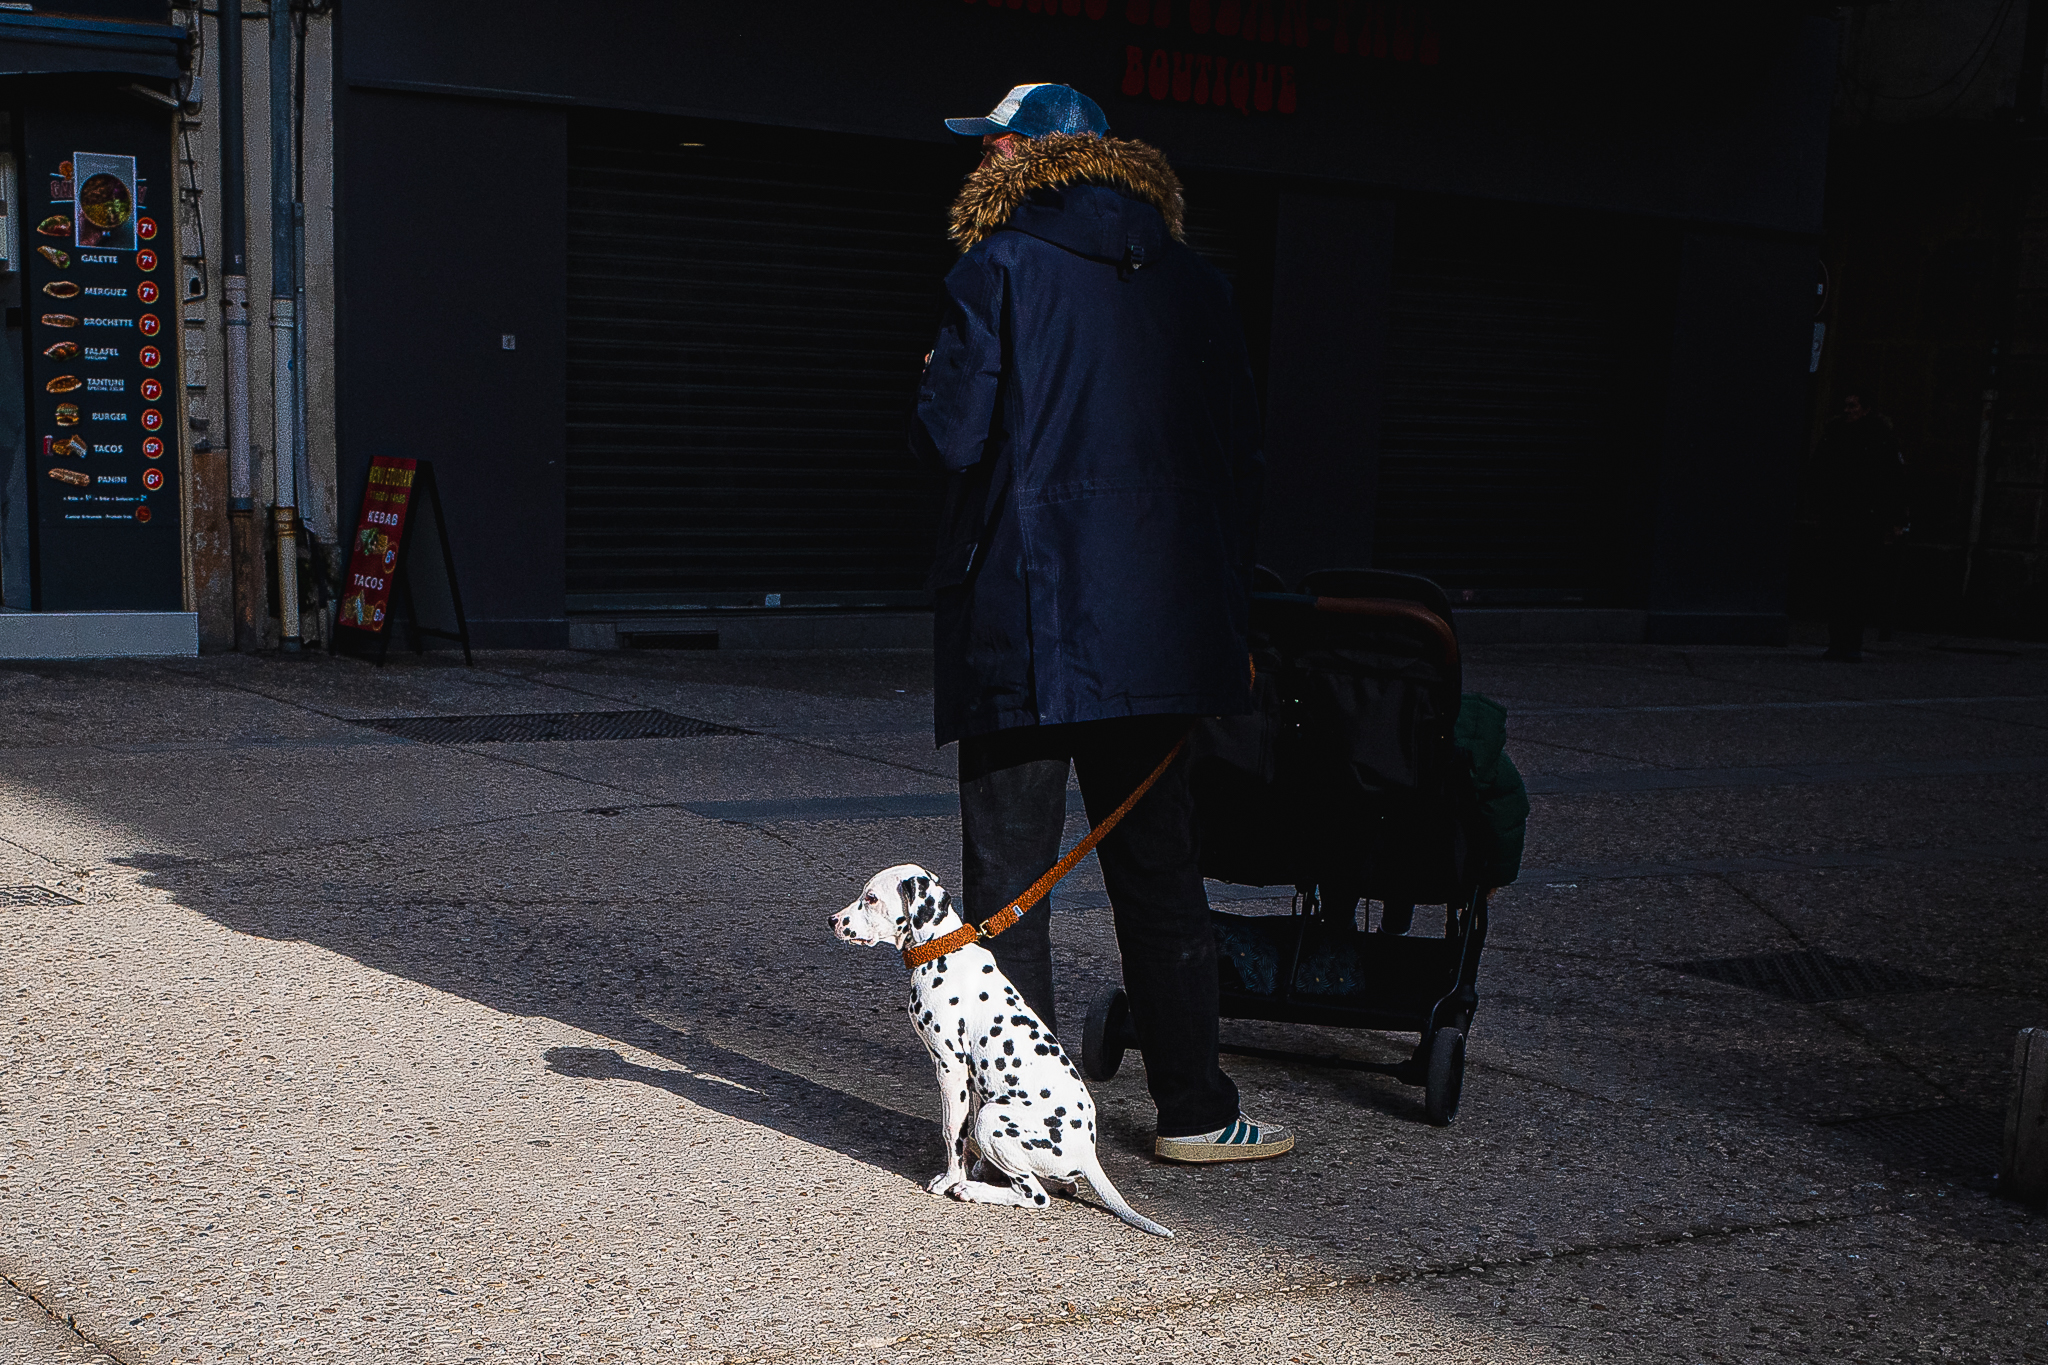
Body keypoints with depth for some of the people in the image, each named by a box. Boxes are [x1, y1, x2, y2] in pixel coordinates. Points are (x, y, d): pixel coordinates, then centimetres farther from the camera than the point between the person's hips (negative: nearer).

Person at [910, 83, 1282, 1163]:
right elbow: (1239, 457, 9)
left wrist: (935, 381, 13)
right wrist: (1222, 615, 16)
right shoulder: (1193, 283, 9)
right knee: (1157, 870, 13)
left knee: (1008, 871, 4)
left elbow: (950, 437, -10)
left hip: (1023, 623, -4)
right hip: (1156, 626, 5)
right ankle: (1193, 1111, 18)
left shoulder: (1000, 271, -5)